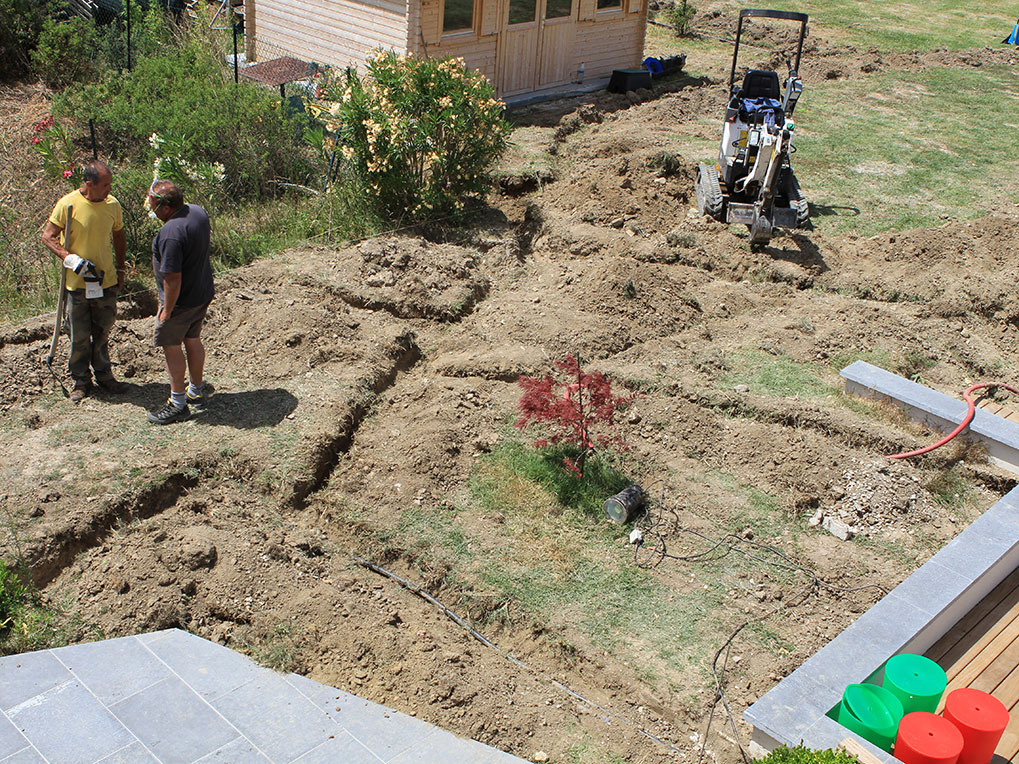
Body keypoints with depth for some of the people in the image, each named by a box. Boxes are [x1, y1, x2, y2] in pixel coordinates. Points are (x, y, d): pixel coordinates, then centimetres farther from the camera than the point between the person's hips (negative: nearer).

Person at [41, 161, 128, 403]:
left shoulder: (112, 204, -2)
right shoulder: (68, 204, -14)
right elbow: (48, 236, -9)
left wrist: (120, 270, 15)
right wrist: (68, 258, -24)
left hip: (106, 282, 3)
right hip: (77, 283, -3)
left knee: (103, 332, 15)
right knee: (80, 336, 7)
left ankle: (104, 375, 32)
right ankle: (81, 380, 22)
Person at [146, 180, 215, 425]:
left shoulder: (171, 234, -31)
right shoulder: (197, 211, -3)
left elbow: (172, 278, -27)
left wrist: (167, 310, -18)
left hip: (181, 301, -9)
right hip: (203, 293, 9)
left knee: (171, 346, 6)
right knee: (192, 340, 22)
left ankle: (178, 404, 15)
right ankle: (196, 392, 37)